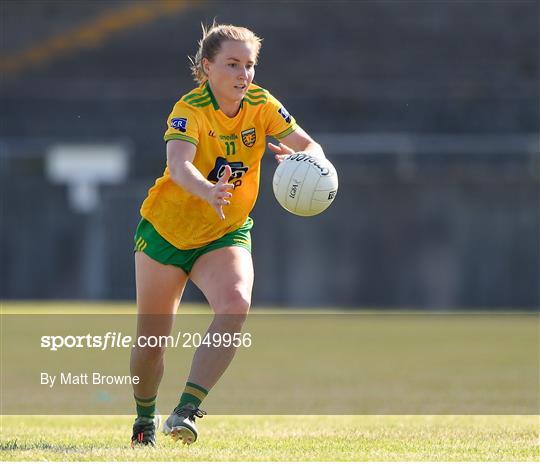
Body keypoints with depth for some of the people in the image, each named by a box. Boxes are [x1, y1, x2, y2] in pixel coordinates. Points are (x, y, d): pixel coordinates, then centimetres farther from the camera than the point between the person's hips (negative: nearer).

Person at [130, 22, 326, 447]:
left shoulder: (261, 105, -10)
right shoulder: (190, 110, -23)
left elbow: (311, 146, -12)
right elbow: (178, 165, -41)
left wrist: (301, 158, -37)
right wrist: (207, 191, -62)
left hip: (226, 234, 3)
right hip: (167, 230, -3)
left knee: (236, 304, -28)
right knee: (151, 339, 4)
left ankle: (187, 409, -28)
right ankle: (145, 418, 34)